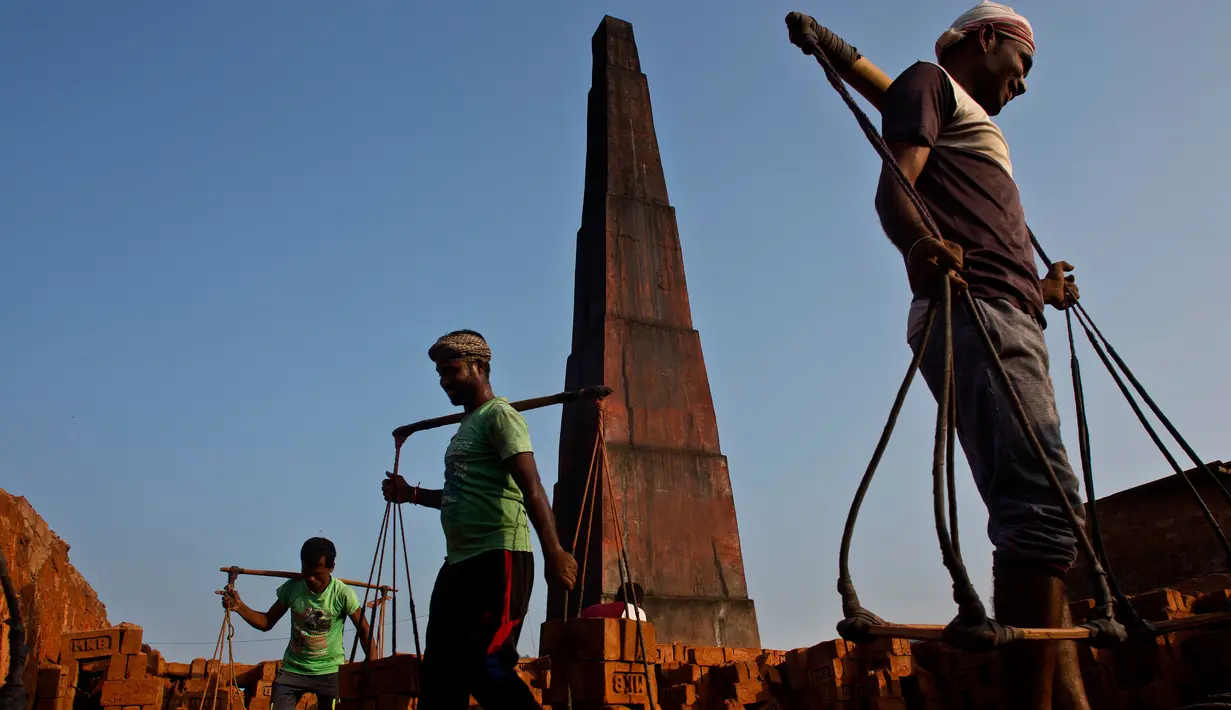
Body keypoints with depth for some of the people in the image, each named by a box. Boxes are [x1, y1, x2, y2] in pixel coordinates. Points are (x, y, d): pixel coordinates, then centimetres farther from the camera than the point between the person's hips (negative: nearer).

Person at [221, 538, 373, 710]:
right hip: (292, 669, 3)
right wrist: (240, 607, -14)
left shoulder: (342, 594, -17)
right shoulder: (292, 587, -8)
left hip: (330, 672, -2)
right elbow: (267, 622, 2)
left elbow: (364, 631, -9)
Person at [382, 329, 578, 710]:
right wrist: (412, 494, 24)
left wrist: (553, 550, -30)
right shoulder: (467, 425, 20)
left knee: (485, 665, -13)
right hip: (459, 563, 10)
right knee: (439, 675, 11)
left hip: (497, 560, -10)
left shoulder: (498, 414, -7)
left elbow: (531, 487, -20)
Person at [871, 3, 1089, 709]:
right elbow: (894, 186, -10)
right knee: (1045, 501, -23)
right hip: (973, 313, -10)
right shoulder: (927, 82, 11)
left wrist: (1038, 290, 44)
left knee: (1047, 509, 3)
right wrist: (919, 244, -31)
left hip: (1012, 321, 10)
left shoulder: (972, 124, 37)